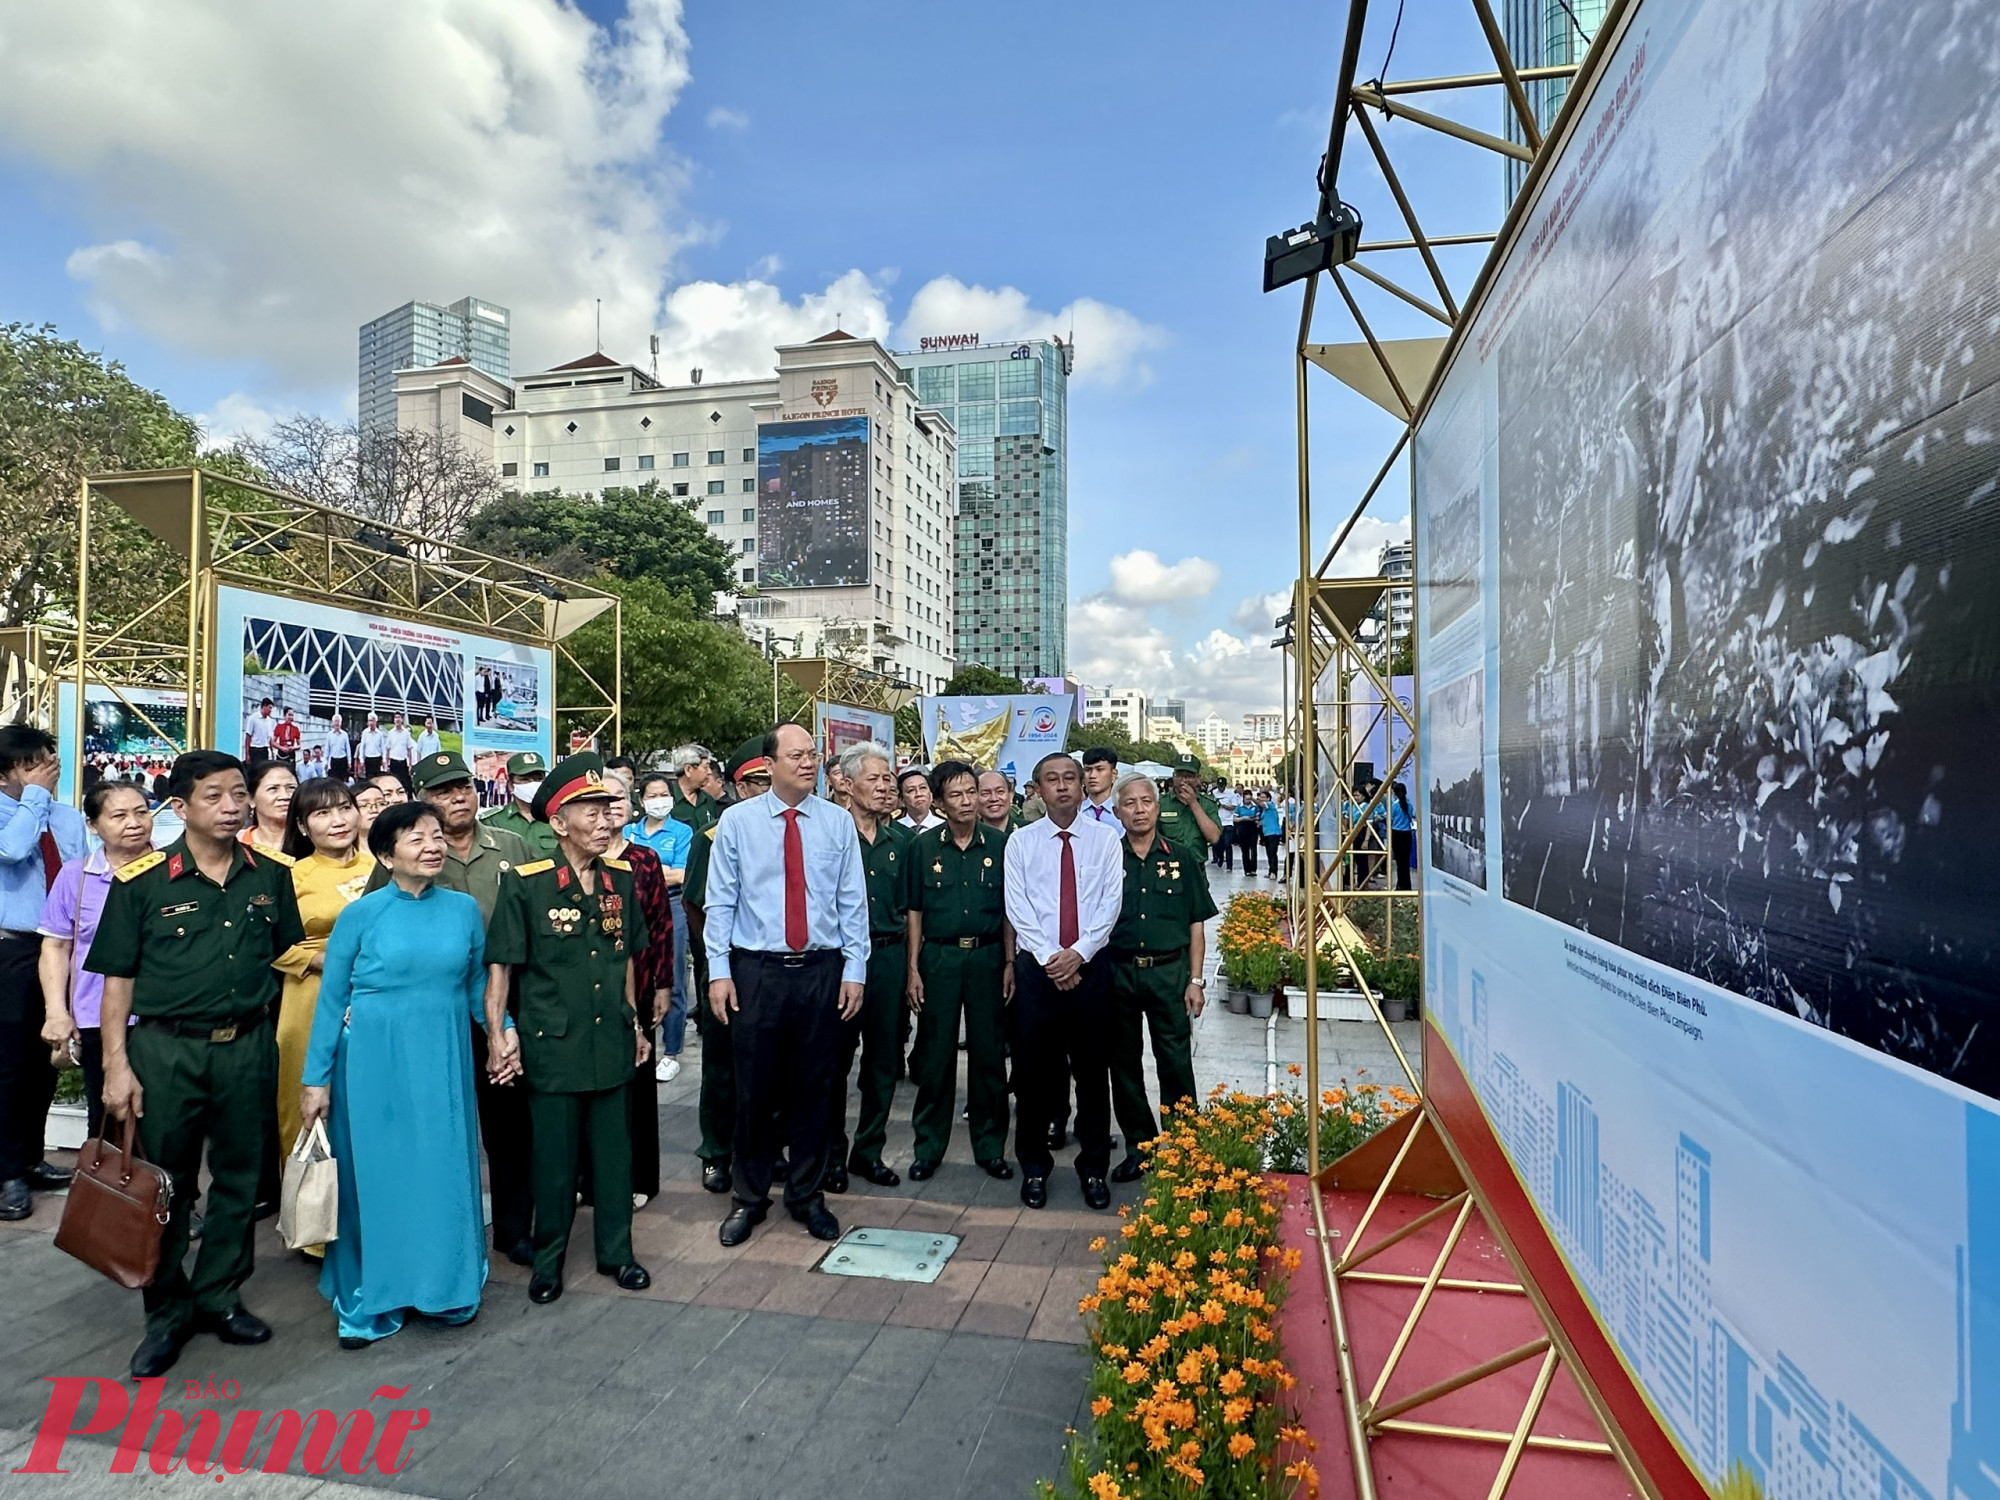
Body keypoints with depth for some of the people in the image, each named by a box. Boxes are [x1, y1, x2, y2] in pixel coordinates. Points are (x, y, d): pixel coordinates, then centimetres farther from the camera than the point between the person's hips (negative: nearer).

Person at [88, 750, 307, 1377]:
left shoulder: (271, 877, 2)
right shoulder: (141, 881, -5)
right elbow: (118, 977, -3)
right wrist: (116, 1062, -6)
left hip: (248, 1048, 2)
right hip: (166, 1049, -2)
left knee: (239, 1179, 13)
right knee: (165, 1184, 9)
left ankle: (219, 1295, 30)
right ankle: (167, 1312, 25)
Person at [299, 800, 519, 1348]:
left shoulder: (464, 908, 2)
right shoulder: (361, 915, -4)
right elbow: (331, 999, 1)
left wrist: (504, 1027, -3)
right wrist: (315, 1078, 0)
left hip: (443, 1061, 2)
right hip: (374, 1062, -2)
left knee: (445, 1173, 9)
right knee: (374, 1178, 9)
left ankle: (446, 1286, 28)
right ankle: (370, 1301, 26)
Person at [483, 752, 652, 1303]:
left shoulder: (620, 879, 3)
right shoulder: (525, 883, -11)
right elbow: (499, 967, -8)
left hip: (611, 1041, 4)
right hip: (552, 1045, -4)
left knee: (614, 1149, 12)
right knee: (554, 1155, 9)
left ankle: (615, 1251, 30)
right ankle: (548, 1260, 29)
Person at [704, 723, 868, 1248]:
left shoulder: (838, 822, 2)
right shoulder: (737, 821, -1)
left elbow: (852, 902, 3)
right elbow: (720, 902, 1)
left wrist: (855, 970, -1)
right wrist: (719, 971, -4)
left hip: (821, 970, 1)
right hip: (756, 970, -1)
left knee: (813, 1087, 12)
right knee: (754, 1089, 8)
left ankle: (807, 1195, 30)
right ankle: (749, 1198, 28)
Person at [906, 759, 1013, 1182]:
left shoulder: (999, 845, 2)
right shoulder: (923, 846, 1)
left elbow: (1008, 910, 6)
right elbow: (915, 910, 3)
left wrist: (1010, 963, 1)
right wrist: (913, 969, -1)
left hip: (987, 957, 1)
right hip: (938, 958, 0)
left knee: (989, 1054, 7)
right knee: (935, 1055, 6)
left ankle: (990, 1146, 21)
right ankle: (929, 1147, 20)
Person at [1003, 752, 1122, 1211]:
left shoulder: (1104, 839, 3)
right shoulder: (1021, 841, 3)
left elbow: (1110, 903, -3)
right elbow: (1018, 909, -3)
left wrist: (1079, 953, -13)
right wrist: (1049, 957, -12)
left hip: (1090, 966, 0)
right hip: (1037, 966, 0)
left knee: (1092, 1066, 7)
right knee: (1035, 1068, 7)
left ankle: (1094, 1166, 22)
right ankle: (1034, 1165, 23)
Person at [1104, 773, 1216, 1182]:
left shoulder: (1183, 860, 4)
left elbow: (1196, 925, 5)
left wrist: (1195, 980, -1)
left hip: (1169, 971, -1)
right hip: (1118, 972, 1)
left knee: (1176, 1064, 1)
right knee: (1124, 1064, 10)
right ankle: (1139, 1147, 23)